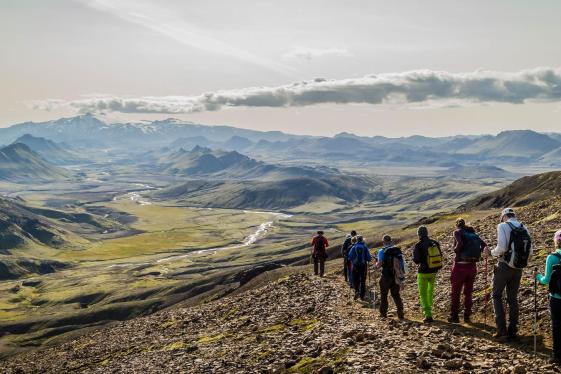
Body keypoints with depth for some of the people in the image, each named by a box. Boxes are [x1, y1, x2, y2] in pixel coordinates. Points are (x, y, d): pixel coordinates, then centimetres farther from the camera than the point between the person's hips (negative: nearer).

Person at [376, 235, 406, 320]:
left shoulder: (382, 251, -11)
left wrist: (377, 264, 7)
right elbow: (402, 263, 7)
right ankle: (400, 313, 6)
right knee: (396, 295, 12)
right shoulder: (398, 250, 5)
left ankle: (383, 313, 13)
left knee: (384, 295, 10)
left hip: (386, 275, -4)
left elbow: (379, 264, -16)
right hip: (396, 275, 4)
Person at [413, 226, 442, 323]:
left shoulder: (418, 245, -16)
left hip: (423, 272, -5)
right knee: (430, 291, 26)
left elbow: (416, 260, -16)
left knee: (423, 294, 3)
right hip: (433, 271, 5)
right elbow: (440, 256, 7)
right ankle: (428, 310, 37)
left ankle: (428, 315, -5)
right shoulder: (435, 243, -1)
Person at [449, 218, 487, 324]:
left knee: (455, 292, 8)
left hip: (460, 265, -5)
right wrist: (477, 254, 8)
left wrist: (456, 250, -8)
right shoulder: (472, 233, 10)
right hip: (472, 266, 5)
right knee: (468, 292, 16)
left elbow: (460, 244, -26)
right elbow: (484, 245, 1)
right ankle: (467, 317, 16)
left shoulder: (457, 232, -6)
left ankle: (454, 316, 11)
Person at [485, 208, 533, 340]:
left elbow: (501, 248, -21)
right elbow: (530, 252, 6)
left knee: (497, 296, 9)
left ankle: (501, 329, -2)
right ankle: (512, 331, 15)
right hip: (518, 268, 5)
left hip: (505, 266, -5)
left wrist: (491, 253, -3)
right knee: (513, 298, 14)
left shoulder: (503, 226, -10)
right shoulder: (524, 229, 7)